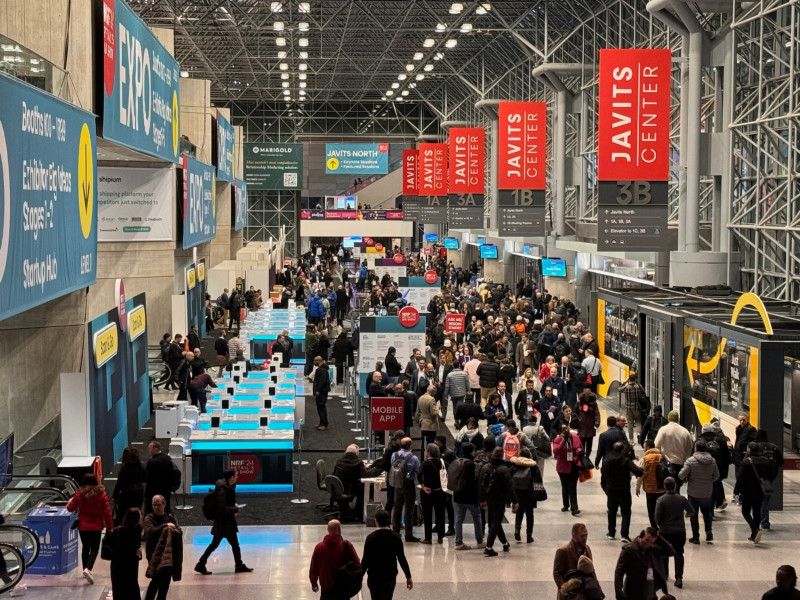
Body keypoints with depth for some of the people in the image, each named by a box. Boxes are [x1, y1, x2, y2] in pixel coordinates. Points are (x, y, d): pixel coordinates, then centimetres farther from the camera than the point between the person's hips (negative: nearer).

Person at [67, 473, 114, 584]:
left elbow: (70, 508, 3)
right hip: (96, 526, -2)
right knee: (94, 549, 5)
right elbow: (107, 511, -9)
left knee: (85, 547, 20)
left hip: (83, 526, 2)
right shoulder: (101, 494, -11)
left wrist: (71, 501, 26)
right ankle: (88, 569, -18)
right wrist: (110, 526, 0)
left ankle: (85, 569, 27)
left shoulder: (79, 494, -8)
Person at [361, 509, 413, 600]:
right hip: (390, 576, 3)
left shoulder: (371, 538, -13)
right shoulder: (395, 537, -4)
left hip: (374, 576, -3)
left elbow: (365, 559, -11)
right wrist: (408, 577, 5)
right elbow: (402, 559, -2)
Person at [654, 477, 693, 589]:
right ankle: (679, 578, 0)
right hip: (680, 531, 1)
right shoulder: (682, 499, -6)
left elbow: (657, 517, -13)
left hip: (665, 532, -1)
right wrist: (686, 513, 29)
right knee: (679, 554, 9)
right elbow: (691, 512, 6)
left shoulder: (661, 500, -13)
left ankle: (664, 575, 33)